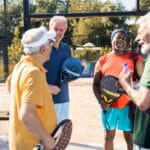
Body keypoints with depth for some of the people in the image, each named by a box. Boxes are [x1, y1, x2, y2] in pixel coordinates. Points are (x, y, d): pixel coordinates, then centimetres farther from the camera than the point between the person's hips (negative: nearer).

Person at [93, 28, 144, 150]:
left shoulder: (134, 57, 1)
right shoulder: (103, 60, 5)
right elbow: (95, 84, 8)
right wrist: (101, 101, -6)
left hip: (128, 105, -2)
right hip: (108, 105, 2)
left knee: (130, 137, 5)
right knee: (109, 136, 14)